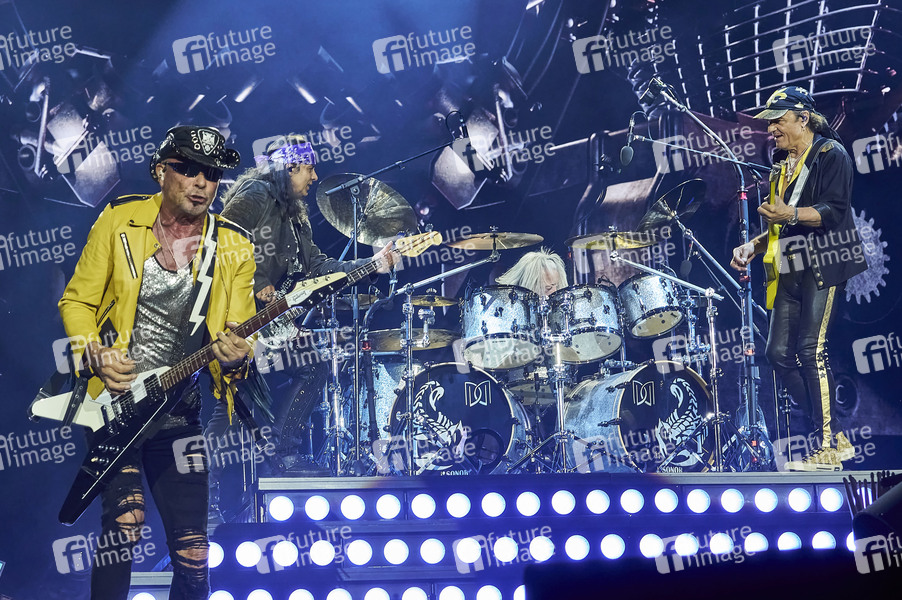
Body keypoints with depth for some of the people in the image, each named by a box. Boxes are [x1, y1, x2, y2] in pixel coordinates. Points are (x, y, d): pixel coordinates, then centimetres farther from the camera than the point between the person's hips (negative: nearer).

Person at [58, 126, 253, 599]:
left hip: (180, 413, 2)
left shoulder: (233, 249, 1)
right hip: (113, 400, -2)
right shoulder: (118, 222, -2)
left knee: (192, 552, 2)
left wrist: (235, 358, -22)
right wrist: (96, 356, -14)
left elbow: (239, 334, 1)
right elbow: (76, 301, 4)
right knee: (124, 521, -18)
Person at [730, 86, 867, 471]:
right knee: (779, 353, 0)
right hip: (791, 271, 9)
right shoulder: (782, 168, 21)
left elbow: (835, 211, -15)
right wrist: (753, 246, 11)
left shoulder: (830, 154, -3)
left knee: (811, 351, -16)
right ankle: (834, 435, 9)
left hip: (824, 266, -8)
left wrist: (791, 214, -28)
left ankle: (828, 449, -10)